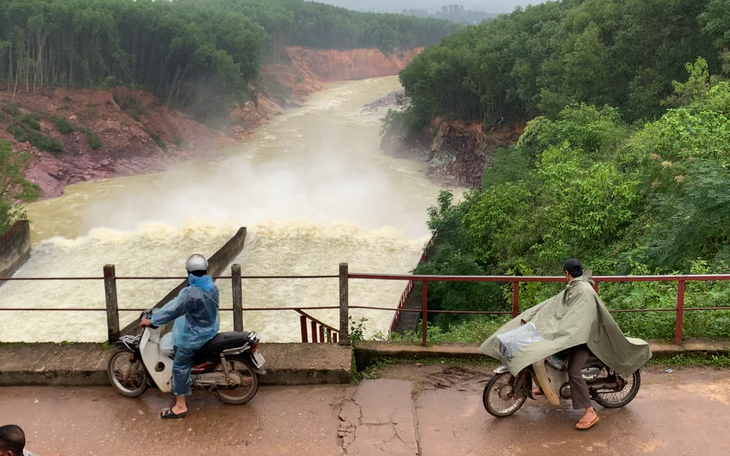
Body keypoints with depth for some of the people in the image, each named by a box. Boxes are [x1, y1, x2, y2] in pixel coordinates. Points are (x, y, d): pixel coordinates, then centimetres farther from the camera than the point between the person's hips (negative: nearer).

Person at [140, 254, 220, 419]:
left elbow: (173, 310, -22)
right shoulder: (212, 287, -4)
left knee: (180, 367, 2)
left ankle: (180, 407, 8)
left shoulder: (191, 293, -29)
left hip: (194, 336, -9)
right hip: (210, 328, 9)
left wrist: (152, 321, -11)